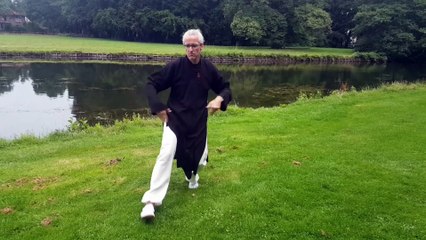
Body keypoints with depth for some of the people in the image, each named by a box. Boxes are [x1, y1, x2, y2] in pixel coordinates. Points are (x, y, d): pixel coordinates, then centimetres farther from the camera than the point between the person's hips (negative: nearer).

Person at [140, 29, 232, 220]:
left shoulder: (208, 68, -3)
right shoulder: (176, 66, -11)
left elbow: (225, 88, 8)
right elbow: (151, 84, -7)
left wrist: (219, 99, -14)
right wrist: (158, 107, -17)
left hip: (198, 121, 3)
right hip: (175, 119, -3)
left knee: (199, 158, 12)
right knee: (166, 154, -20)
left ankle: (192, 175, 52)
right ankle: (151, 201, -14)